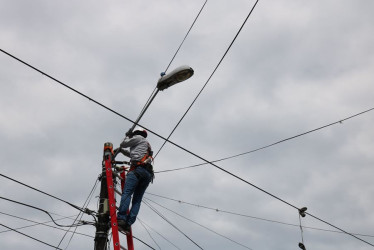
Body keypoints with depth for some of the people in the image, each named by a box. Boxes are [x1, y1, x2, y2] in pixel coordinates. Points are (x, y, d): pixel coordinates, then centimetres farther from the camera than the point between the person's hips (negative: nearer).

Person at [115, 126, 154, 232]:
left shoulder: (139, 138, 15)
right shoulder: (147, 145, 39)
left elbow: (123, 144, 18)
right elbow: (131, 154, 49)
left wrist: (127, 136, 37)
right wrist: (121, 150, 57)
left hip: (138, 169, -8)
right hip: (148, 174, 8)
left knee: (126, 193, -18)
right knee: (137, 200, 1)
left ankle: (121, 218, -31)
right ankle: (128, 223, -9)